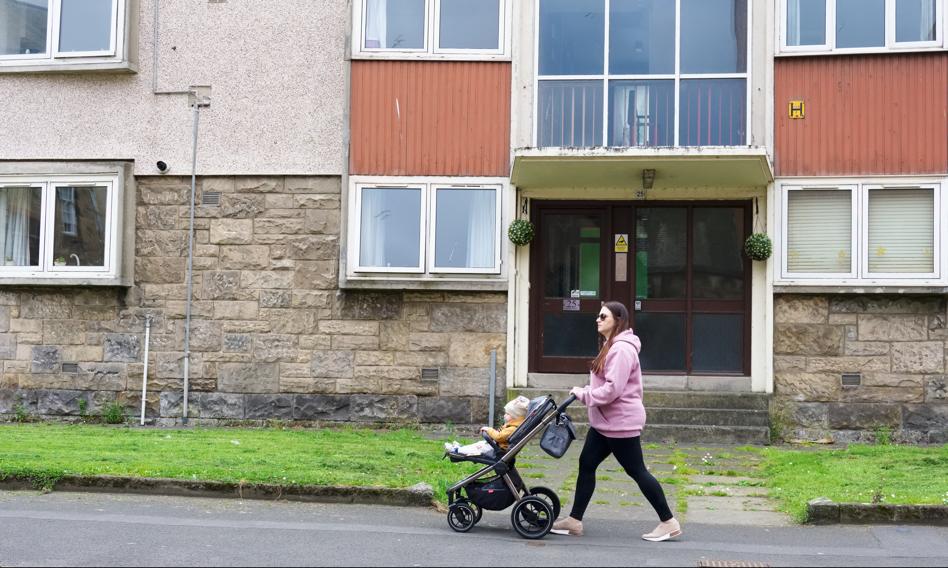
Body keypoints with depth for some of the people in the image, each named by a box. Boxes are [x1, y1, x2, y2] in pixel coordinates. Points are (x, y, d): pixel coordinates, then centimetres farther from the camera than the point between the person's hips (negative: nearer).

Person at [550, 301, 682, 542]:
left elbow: (613, 389, -25)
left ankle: (669, 523, 7)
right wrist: (585, 391, 6)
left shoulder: (621, 349, -19)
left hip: (621, 423, -11)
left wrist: (584, 395, -15)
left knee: (636, 471, -3)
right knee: (586, 464, 8)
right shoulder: (610, 347, 15)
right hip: (605, 422, 11)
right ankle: (574, 521, 14)